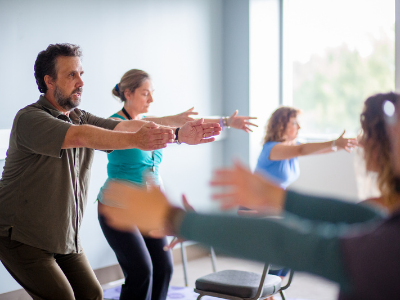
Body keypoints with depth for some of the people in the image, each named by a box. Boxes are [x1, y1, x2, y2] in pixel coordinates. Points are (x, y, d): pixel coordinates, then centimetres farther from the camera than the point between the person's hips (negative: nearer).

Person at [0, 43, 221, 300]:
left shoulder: (81, 118, 5)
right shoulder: (30, 119, -19)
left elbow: (124, 126, -10)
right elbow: (80, 136, -36)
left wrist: (178, 134, -25)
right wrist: (136, 140, -48)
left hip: (64, 237, 7)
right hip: (23, 238, -7)